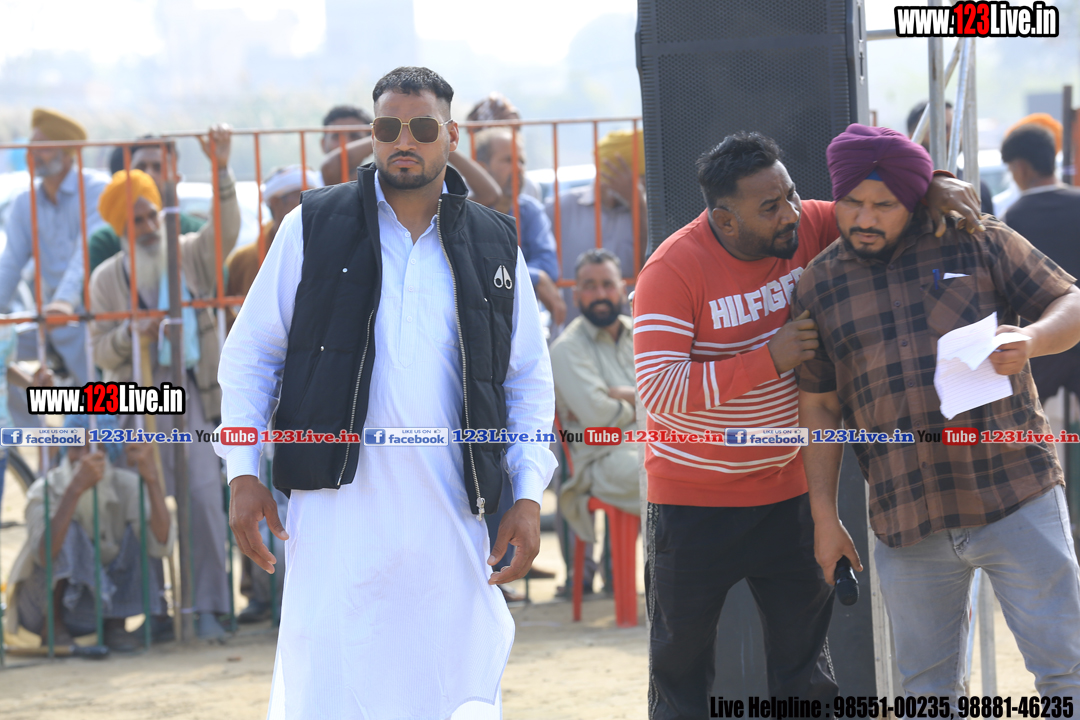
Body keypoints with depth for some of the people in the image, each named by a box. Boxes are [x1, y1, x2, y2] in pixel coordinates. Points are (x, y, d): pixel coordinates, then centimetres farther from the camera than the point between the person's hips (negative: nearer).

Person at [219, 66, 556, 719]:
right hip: (338, 507, -2)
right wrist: (244, 473, 1)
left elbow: (530, 378, 18)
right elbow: (251, 352, 11)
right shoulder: (314, 227, 8)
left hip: (450, 514, 2)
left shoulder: (494, 247, 13)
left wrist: (530, 494, 7)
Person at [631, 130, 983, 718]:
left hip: (787, 490, 4)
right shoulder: (672, 271, -19)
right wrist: (768, 359, -29)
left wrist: (933, 186, -18)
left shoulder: (806, 229, -6)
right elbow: (657, 389, -27)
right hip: (693, 503, -4)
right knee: (681, 666, 6)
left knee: (804, 668, 8)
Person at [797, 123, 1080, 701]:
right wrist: (824, 517, 8)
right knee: (927, 689, 9)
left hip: (1016, 500, -2)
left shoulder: (978, 242, 2)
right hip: (907, 524, 2)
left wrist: (1031, 339, -18)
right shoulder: (818, 287, 8)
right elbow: (818, 408, 12)